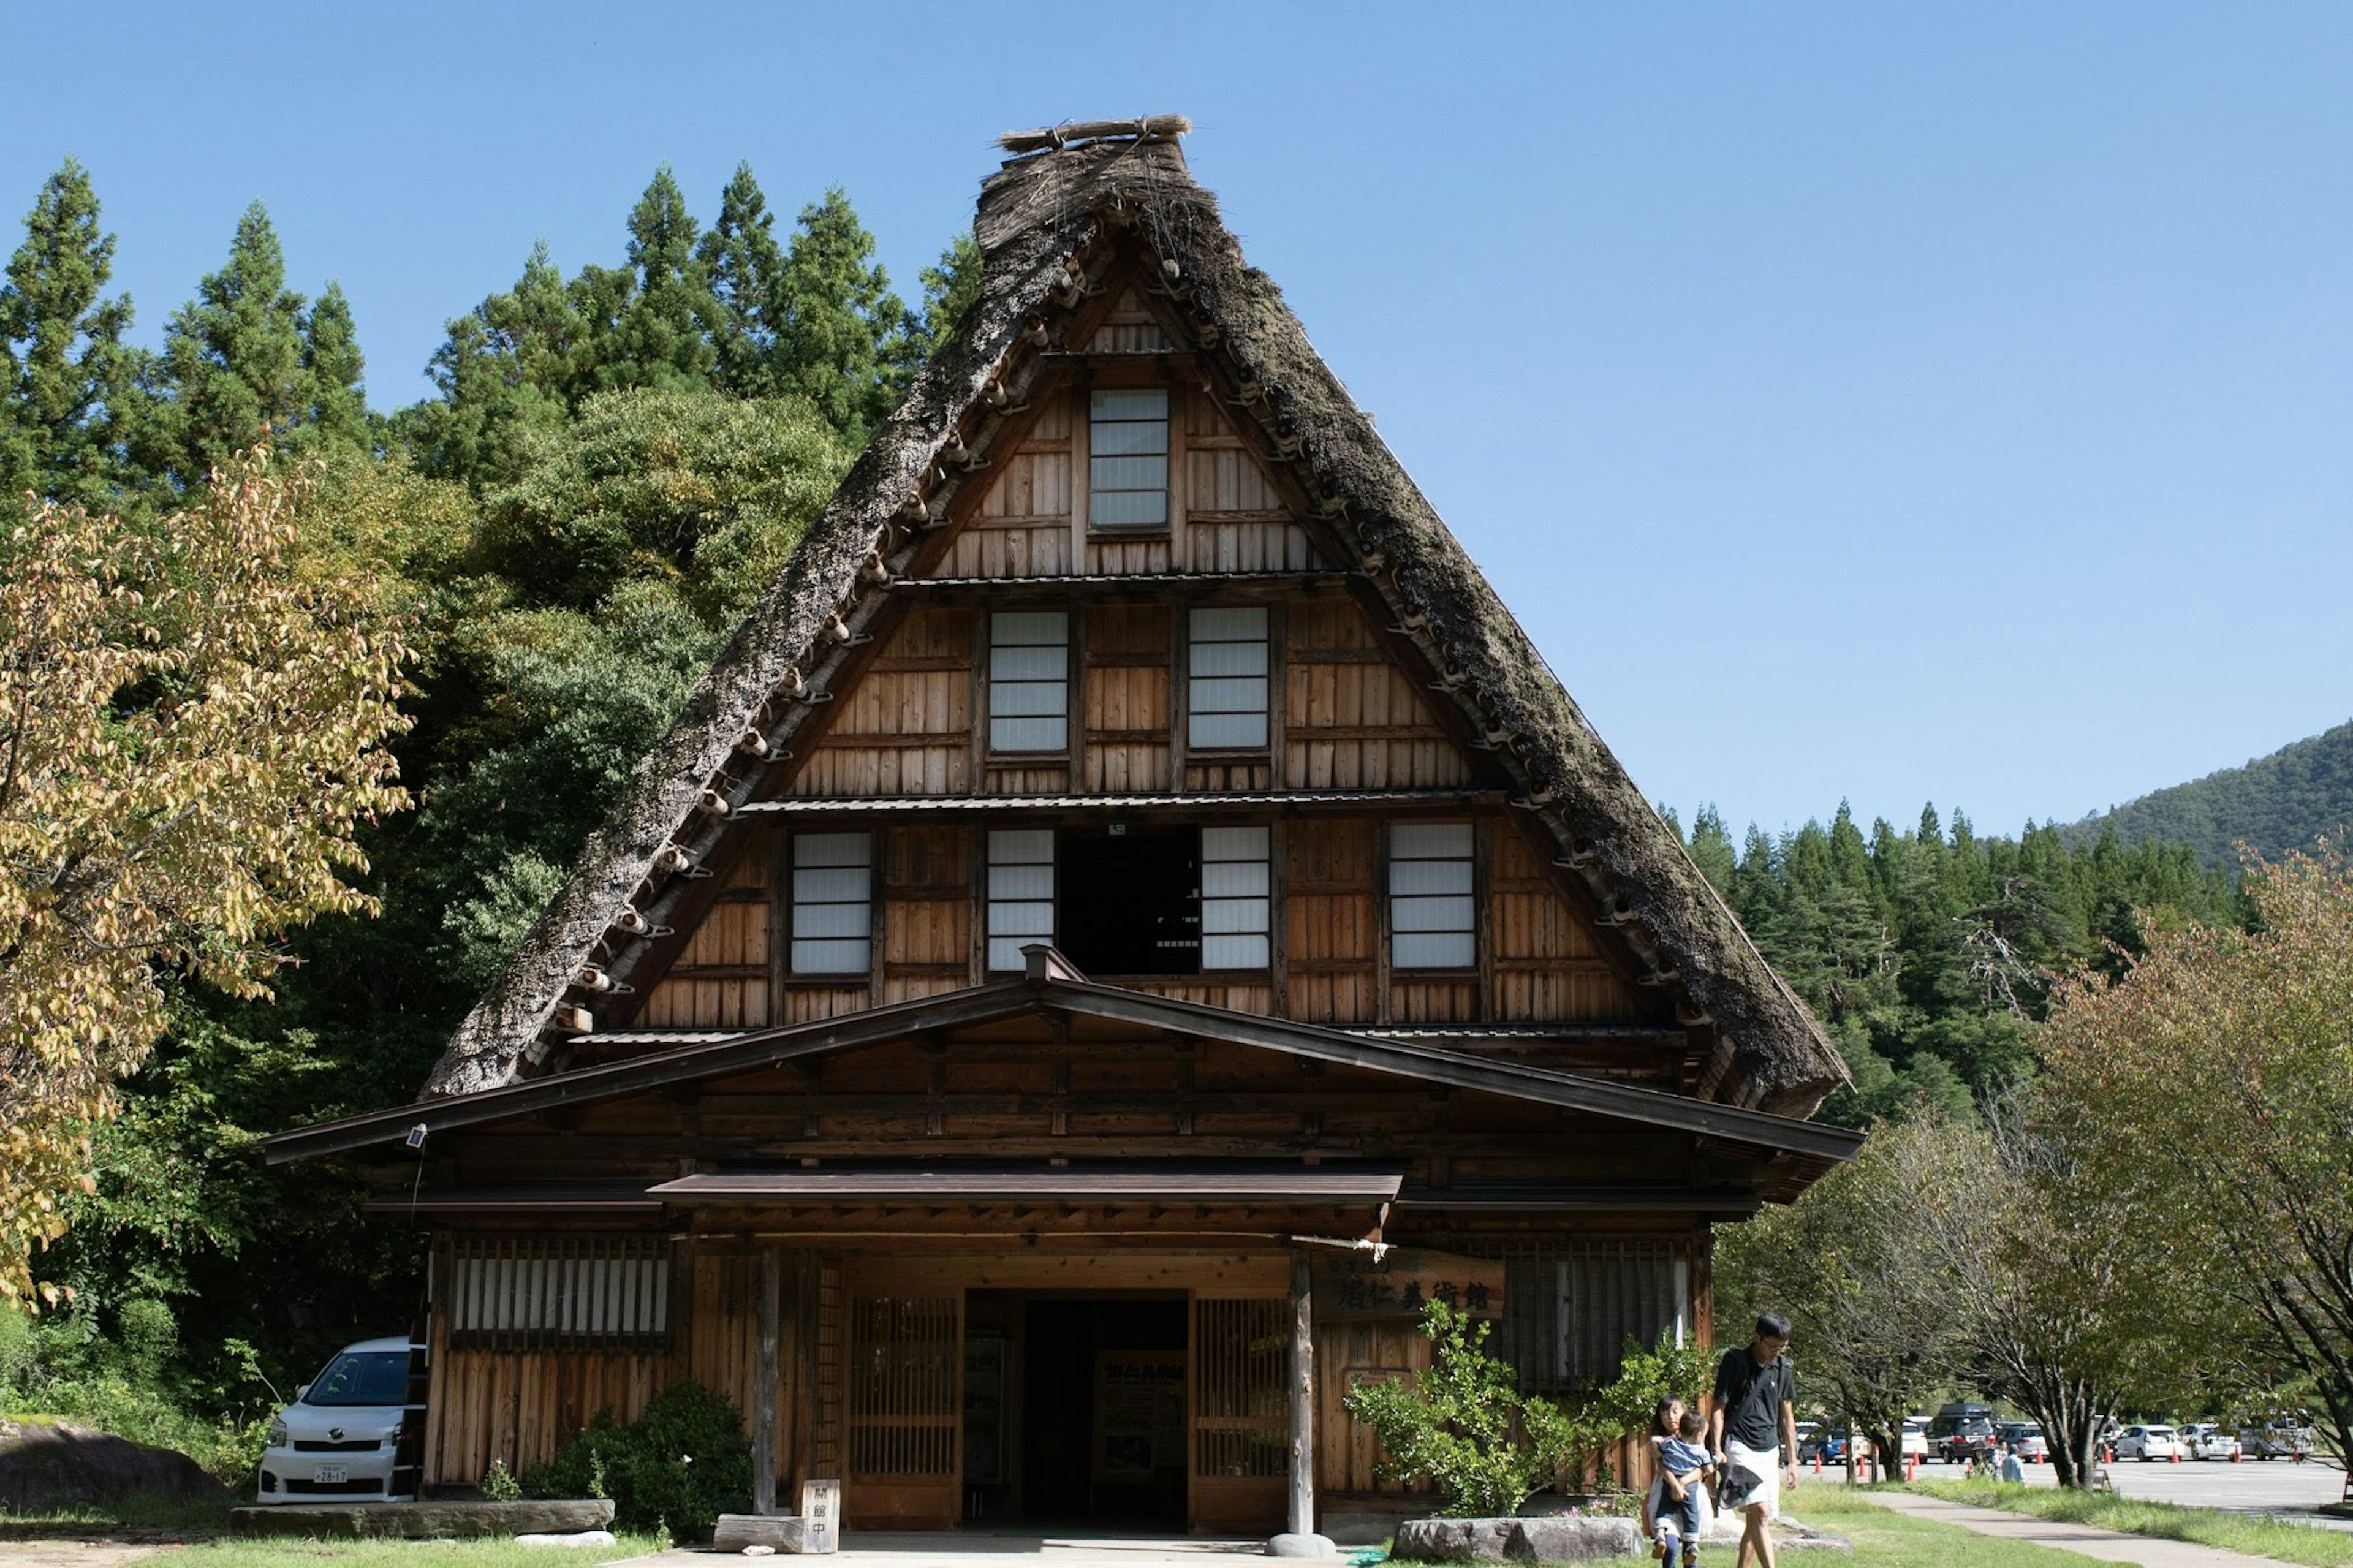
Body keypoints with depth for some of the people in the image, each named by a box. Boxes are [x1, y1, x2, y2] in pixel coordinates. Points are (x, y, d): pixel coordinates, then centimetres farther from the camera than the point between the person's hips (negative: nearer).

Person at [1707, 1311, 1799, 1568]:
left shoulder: (1782, 1367, 11)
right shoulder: (1735, 1362, -5)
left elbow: (1787, 1417, 18)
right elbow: (1718, 1409, -4)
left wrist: (1792, 1460, 17)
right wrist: (1716, 1450, -14)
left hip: (1770, 1450, 6)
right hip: (1740, 1447, -6)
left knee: (1756, 1520, 5)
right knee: (1760, 1511, -20)